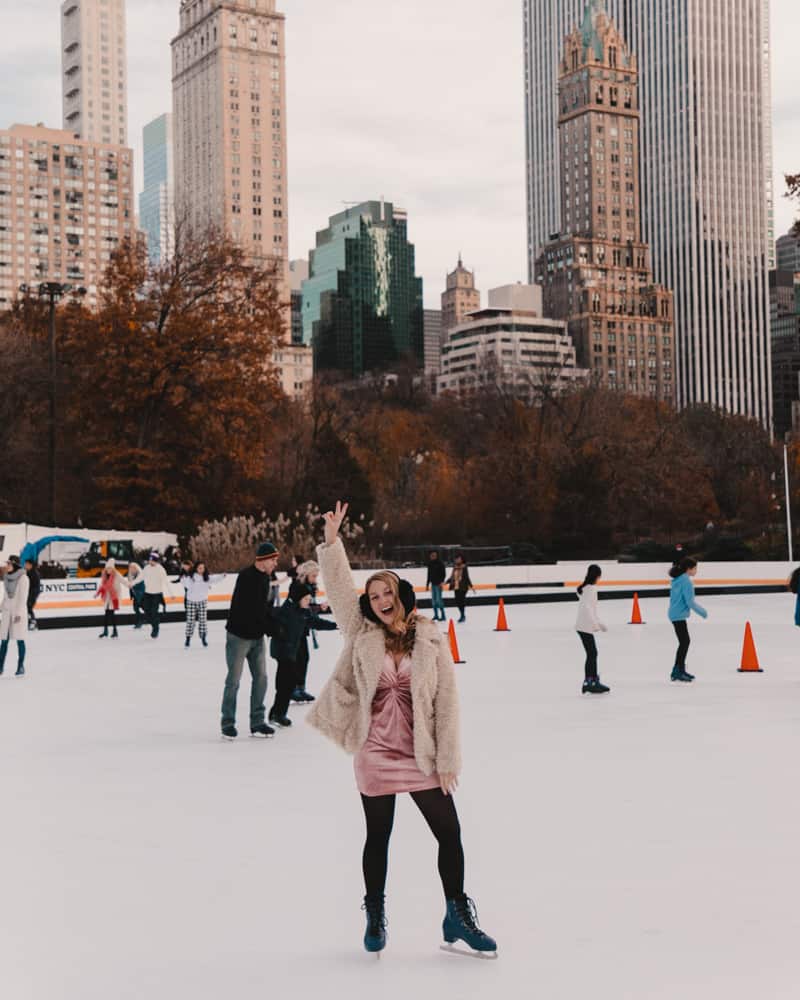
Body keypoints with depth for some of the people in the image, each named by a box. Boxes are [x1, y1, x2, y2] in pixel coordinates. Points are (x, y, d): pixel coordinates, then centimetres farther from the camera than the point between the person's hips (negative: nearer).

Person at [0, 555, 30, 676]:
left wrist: (19, 613, -16)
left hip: (19, 612, -5)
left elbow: (23, 597, -12)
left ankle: (21, 667, 5)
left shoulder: (23, 578, -11)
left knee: (19, 639, -1)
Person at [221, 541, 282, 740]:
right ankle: (228, 723, 11)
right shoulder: (247, 577, -19)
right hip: (239, 635, -8)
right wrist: (273, 628, -16)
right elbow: (256, 609, -23)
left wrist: (275, 627, 5)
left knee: (260, 678, 8)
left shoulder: (264, 578, 8)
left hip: (257, 636, 8)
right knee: (234, 680, 1)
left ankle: (257, 723, 16)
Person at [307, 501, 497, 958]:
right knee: (378, 837, 13)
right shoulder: (362, 635, -1)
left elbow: (447, 701, -6)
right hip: (375, 755, 1)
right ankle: (376, 916, 31)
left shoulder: (431, 640, -6)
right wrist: (332, 541, -17)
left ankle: (458, 916, 22)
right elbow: (340, 589, -7)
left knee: (450, 833, 4)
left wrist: (448, 759, -7)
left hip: (422, 757, 0)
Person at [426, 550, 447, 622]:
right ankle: (436, 615, 17)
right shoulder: (430, 564, 11)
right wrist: (427, 584, 20)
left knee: (439, 599, -11)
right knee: (433, 600, 9)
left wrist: (441, 582, -21)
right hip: (433, 583, 7)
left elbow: (443, 573, -10)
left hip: (438, 584, -7)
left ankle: (443, 616, -6)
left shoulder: (440, 563, -7)